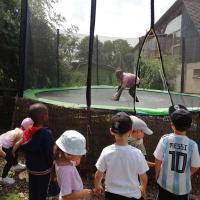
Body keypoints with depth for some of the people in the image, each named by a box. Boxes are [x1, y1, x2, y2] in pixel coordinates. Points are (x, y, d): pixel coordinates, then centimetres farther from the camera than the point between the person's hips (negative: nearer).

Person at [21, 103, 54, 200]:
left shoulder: (29, 131, -5)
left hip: (31, 167, 6)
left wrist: (30, 162, 15)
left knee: (32, 191, 22)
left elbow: (24, 147, 4)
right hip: (42, 169, -6)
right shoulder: (46, 133, -27)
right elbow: (49, 153, -21)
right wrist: (52, 165, -6)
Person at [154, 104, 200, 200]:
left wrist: (157, 176, 10)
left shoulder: (164, 140, -18)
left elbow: (158, 162, -9)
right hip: (183, 187, 0)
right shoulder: (192, 145, -18)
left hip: (165, 183, 0)